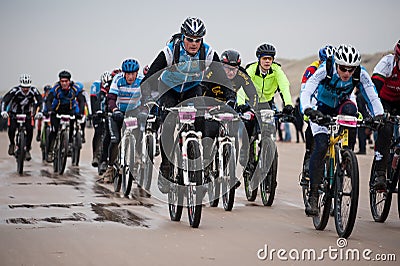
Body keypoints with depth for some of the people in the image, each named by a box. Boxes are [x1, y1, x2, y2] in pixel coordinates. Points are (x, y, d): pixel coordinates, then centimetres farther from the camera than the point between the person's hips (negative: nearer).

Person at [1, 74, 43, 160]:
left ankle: (27, 150, -3)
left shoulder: (34, 91, -20)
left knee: (30, 129, -19)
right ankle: (12, 144, 7)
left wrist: (39, 112, -40)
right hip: (14, 113, -2)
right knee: (12, 128, -23)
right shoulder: (15, 90, -26)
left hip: (27, 113, 2)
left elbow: (41, 101, -23)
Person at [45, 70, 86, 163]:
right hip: (57, 110, -1)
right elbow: (48, 100, -30)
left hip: (70, 109, 1)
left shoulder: (75, 88, -23)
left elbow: (81, 101, -27)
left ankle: (70, 142, -5)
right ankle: (50, 151, -3)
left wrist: (80, 113, -44)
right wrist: (49, 110, -50)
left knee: (72, 124, -25)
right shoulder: (56, 88, -25)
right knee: (54, 130, -12)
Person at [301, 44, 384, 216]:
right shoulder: (325, 71, -28)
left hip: (341, 107, 2)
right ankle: (313, 195, -21)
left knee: (350, 108, -35)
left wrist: (379, 115, -39)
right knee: (321, 146, -23)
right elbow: (306, 92, -34)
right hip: (322, 110, -2)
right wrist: (308, 110, -53)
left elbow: (373, 97, -20)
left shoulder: (360, 75, -22)